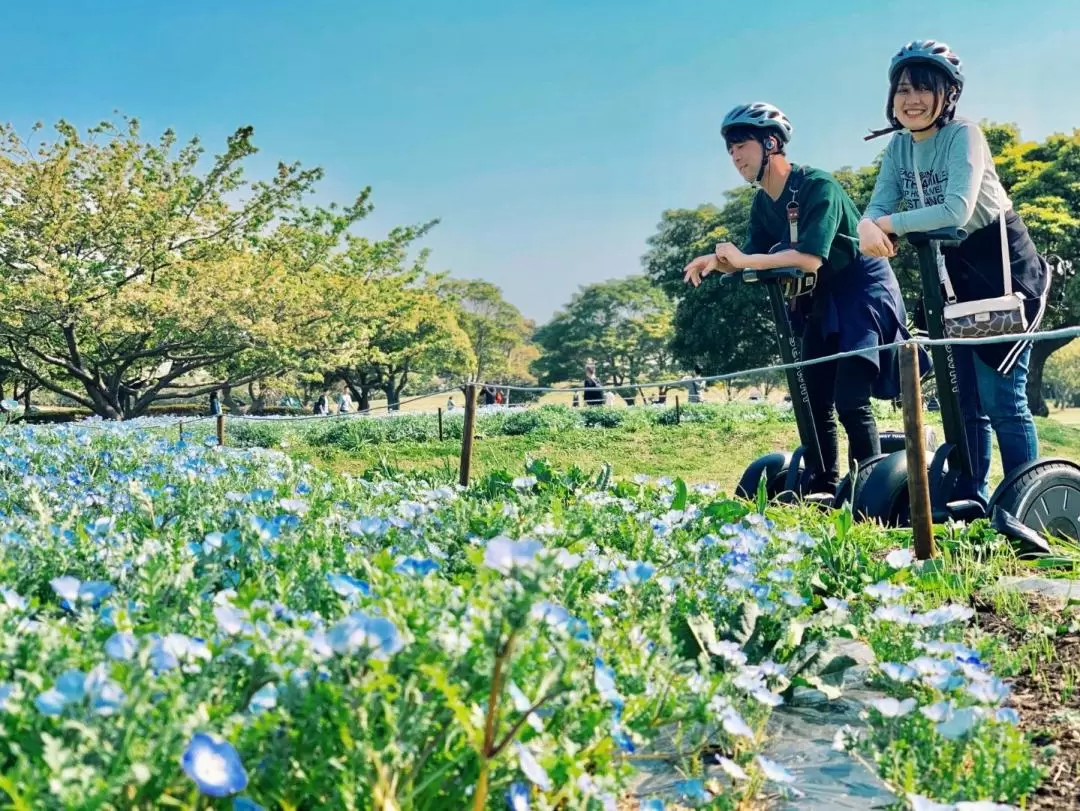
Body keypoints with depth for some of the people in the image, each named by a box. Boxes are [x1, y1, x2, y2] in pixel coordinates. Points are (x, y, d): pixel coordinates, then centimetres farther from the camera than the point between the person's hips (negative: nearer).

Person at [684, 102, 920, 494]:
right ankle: (823, 487, 14)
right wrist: (717, 260, -21)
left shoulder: (818, 186, -21)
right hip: (822, 299, 8)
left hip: (863, 289, -8)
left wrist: (743, 260, -34)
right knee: (814, 401, 6)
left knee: (849, 399, -16)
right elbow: (753, 258, 0)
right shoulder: (762, 204, 4)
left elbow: (811, 258, -32)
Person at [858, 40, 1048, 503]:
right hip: (952, 275, 7)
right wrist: (867, 227, -31)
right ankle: (970, 499, 18)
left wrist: (890, 225, -24)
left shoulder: (964, 136, -19)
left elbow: (957, 211, -31)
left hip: (1002, 268, -7)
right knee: (964, 396, 9)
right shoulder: (898, 147, 1)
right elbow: (878, 208, -9)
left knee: (1001, 398, -9)